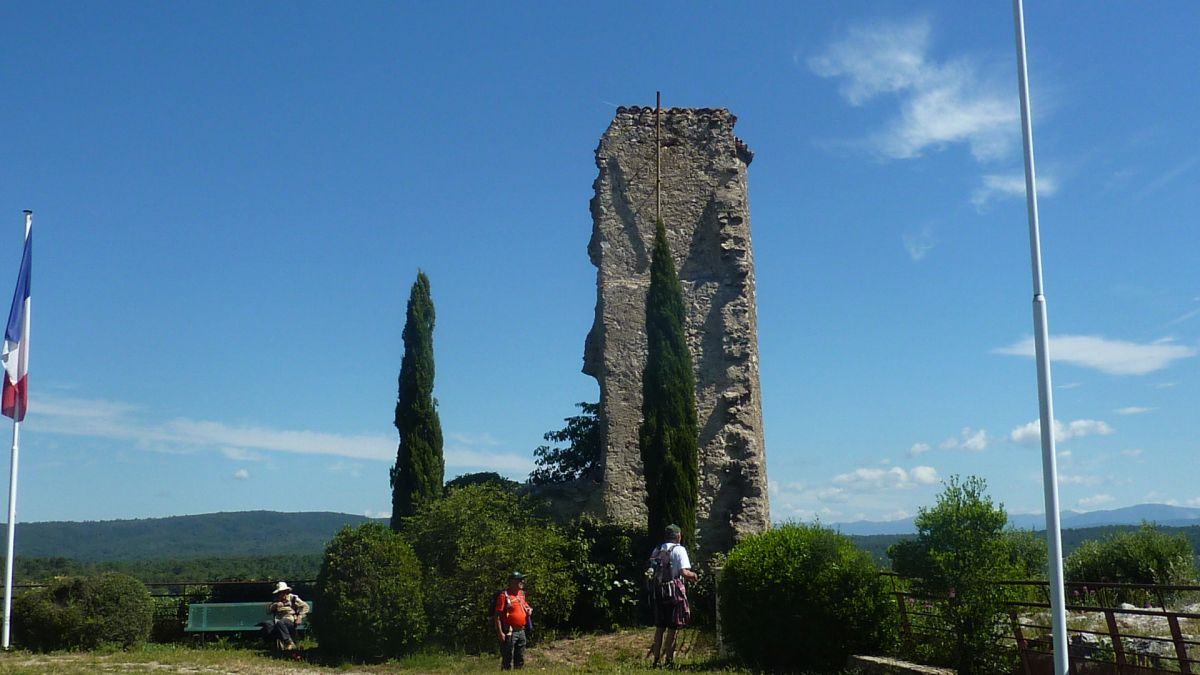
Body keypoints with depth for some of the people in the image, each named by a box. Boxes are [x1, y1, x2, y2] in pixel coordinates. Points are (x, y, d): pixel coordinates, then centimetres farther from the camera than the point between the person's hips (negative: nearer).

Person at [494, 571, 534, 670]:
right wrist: (500, 632, -20)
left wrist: (529, 610, 5)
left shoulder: (521, 594, 13)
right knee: (507, 661, -4)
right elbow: (498, 615, -14)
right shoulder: (504, 595, -11)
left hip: (521, 631, 8)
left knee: (520, 660, 15)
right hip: (509, 632, -8)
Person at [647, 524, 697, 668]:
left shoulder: (656, 550, 11)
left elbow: (650, 572, 9)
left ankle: (656, 659, 16)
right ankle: (669, 659, 4)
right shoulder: (679, 550, -7)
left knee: (659, 627, 14)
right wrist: (693, 575, 2)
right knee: (673, 628, 3)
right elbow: (684, 572, -16)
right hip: (674, 591, -5)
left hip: (658, 591, 6)